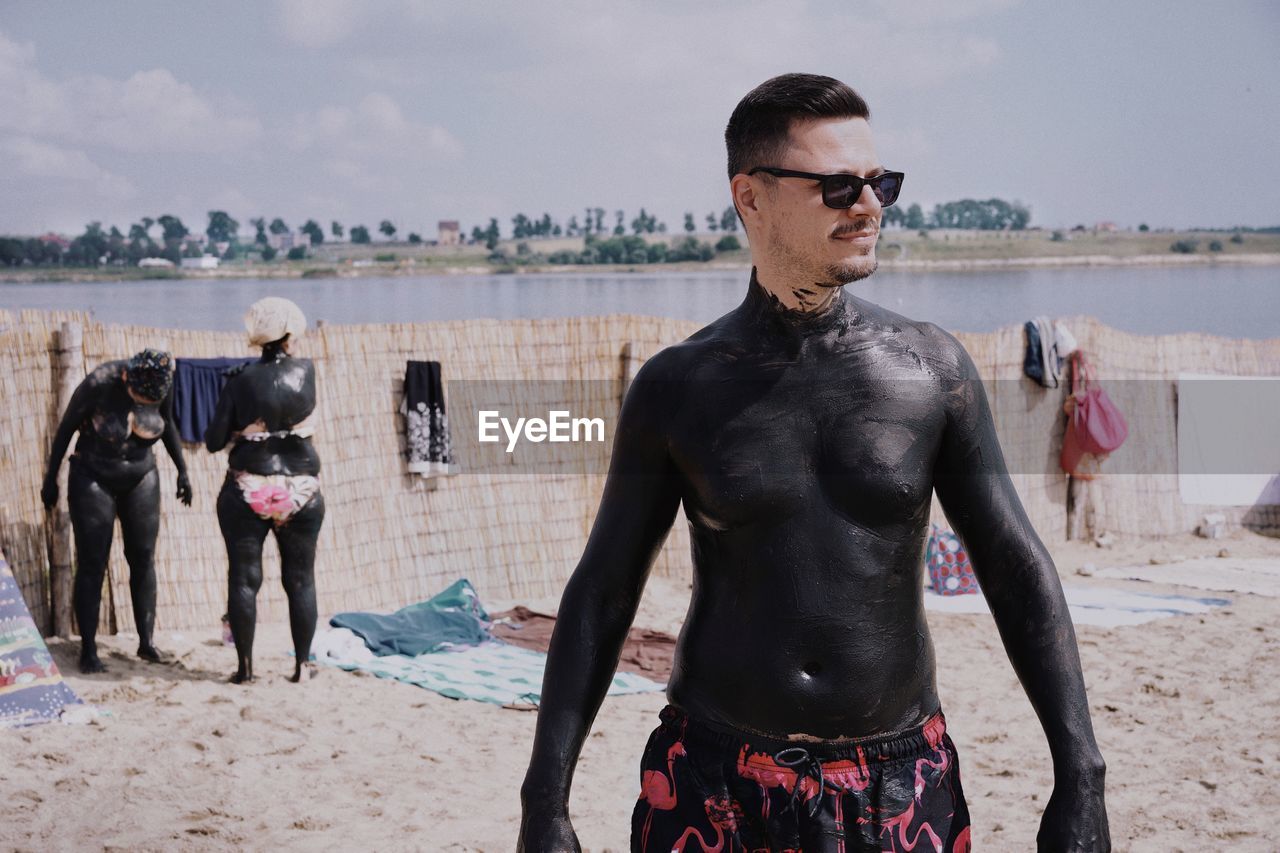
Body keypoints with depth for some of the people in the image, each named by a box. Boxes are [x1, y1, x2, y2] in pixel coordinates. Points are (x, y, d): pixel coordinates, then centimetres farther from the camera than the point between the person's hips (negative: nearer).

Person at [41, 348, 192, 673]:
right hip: (93, 479, -3)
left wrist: (182, 470, 8)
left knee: (143, 558, 1)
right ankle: (88, 650, -2)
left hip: (141, 479, 3)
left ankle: (146, 641, 8)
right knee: (92, 564, -5)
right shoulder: (98, 384, -25)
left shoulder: (162, 384, -14)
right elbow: (66, 428, -12)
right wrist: (50, 478, -5)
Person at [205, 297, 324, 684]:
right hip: (301, 492, 1)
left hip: (247, 492, -1)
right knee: (300, 580, 9)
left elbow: (214, 442, -4)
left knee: (244, 579, 5)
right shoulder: (306, 372, -4)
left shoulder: (241, 380, -6)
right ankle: (302, 664, 13)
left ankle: (245, 666, 7)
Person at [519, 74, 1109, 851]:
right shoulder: (677, 388, -2)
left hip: (901, 788, 1)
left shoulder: (932, 368, -1)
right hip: (714, 786, -1)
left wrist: (1080, 776, -3)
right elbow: (601, 595, 2)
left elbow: (1019, 572, 2)